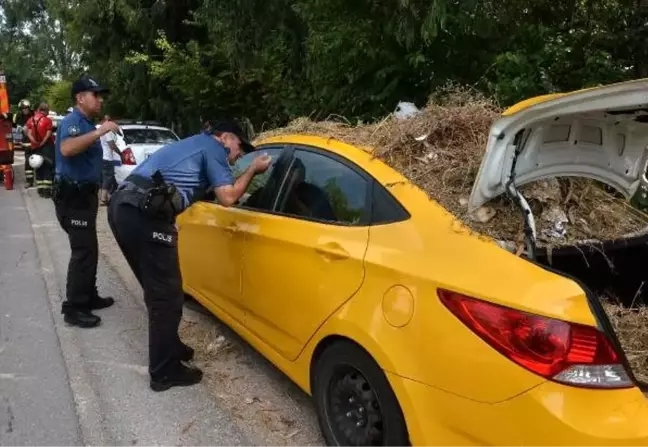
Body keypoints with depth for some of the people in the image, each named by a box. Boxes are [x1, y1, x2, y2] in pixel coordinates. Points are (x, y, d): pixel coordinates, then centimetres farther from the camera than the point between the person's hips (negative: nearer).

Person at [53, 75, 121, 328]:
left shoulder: (87, 124, 15)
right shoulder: (72, 121, -15)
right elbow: (67, 149, -37)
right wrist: (100, 132, -36)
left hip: (84, 195, 10)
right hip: (73, 196, -10)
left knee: (88, 249, 16)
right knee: (83, 252, -9)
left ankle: (89, 297, 27)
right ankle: (74, 309, -3)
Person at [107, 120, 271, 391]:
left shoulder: (193, 144, 34)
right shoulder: (213, 147, 8)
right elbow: (227, 197, -1)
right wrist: (252, 170, 13)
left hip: (122, 205, 10)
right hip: (145, 214, -10)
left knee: (158, 290, 22)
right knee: (166, 295, 0)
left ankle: (168, 347, 36)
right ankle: (164, 371, 10)